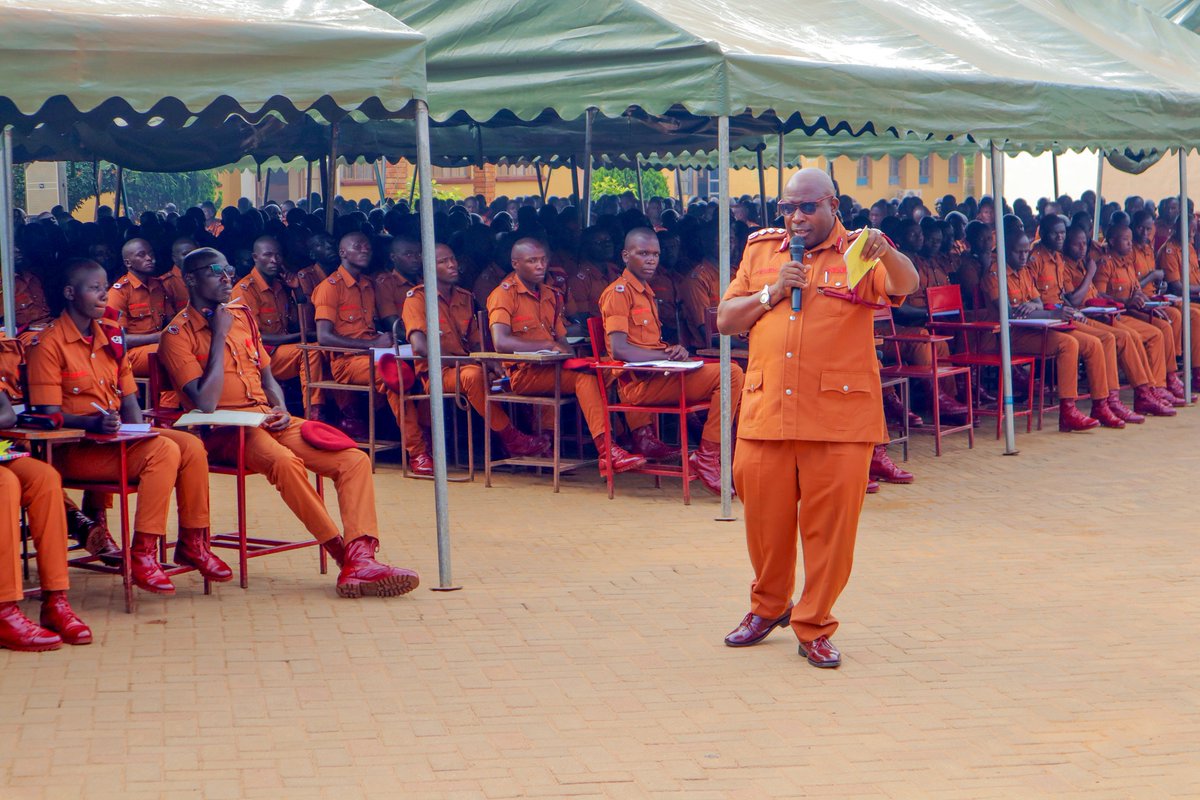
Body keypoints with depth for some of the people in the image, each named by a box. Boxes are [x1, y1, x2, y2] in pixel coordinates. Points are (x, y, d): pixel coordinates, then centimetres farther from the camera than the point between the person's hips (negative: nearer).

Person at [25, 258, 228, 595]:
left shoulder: (110, 335, 14)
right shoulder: (49, 344, -8)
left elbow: (129, 399, 14)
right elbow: (49, 415, -14)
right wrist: (94, 422, -31)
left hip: (117, 438, 7)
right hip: (74, 449, -7)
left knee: (191, 445, -14)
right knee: (163, 450, -28)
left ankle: (192, 543, 0)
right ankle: (143, 555, -27)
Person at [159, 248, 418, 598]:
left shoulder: (242, 315, 18)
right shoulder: (178, 334, -3)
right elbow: (205, 403, -15)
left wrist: (281, 410, 4)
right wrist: (219, 336, -11)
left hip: (267, 420, 7)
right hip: (224, 431, -7)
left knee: (355, 460, -13)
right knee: (283, 461, -38)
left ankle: (360, 561, -30)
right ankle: (345, 553, -26)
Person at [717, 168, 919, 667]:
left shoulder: (858, 255, 3)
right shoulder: (761, 252, 15)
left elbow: (905, 285, -17)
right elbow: (725, 320, 14)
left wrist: (887, 254, -39)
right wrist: (770, 295, -3)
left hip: (839, 418, -3)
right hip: (765, 412, 3)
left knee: (830, 524, -2)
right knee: (764, 515, 11)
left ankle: (815, 628, 11)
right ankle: (768, 606, 34)